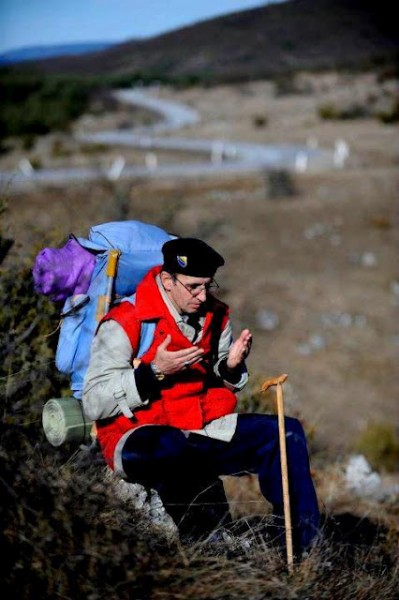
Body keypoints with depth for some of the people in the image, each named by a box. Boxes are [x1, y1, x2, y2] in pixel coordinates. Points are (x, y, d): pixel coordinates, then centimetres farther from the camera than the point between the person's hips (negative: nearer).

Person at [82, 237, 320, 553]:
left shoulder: (215, 316, 8)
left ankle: (303, 549, -7)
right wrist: (154, 372, -24)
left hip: (203, 431, 7)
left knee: (287, 432, -6)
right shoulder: (125, 323, -12)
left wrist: (232, 367, -4)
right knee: (169, 453, -42)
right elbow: (94, 404, -16)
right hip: (137, 440, -6)